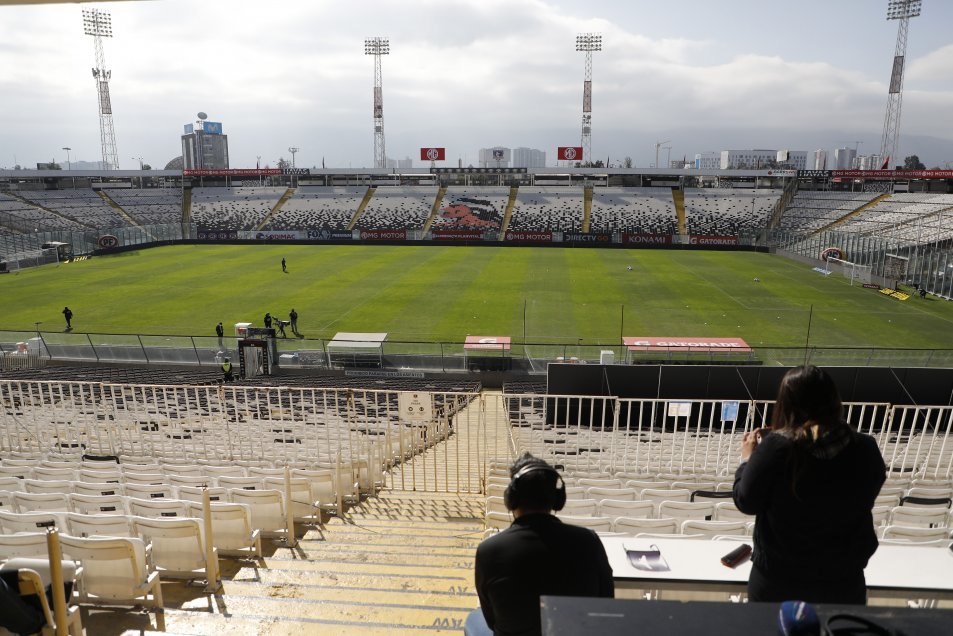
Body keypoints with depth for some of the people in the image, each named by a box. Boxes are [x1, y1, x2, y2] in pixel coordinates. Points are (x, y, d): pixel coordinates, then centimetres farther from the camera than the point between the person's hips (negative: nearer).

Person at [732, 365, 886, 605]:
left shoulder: (776, 446, -23)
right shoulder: (866, 450, -14)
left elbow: (746, 502, -11)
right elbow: (861, 500, 7)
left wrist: (747, 459, 5)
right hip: (844, 583, 2)